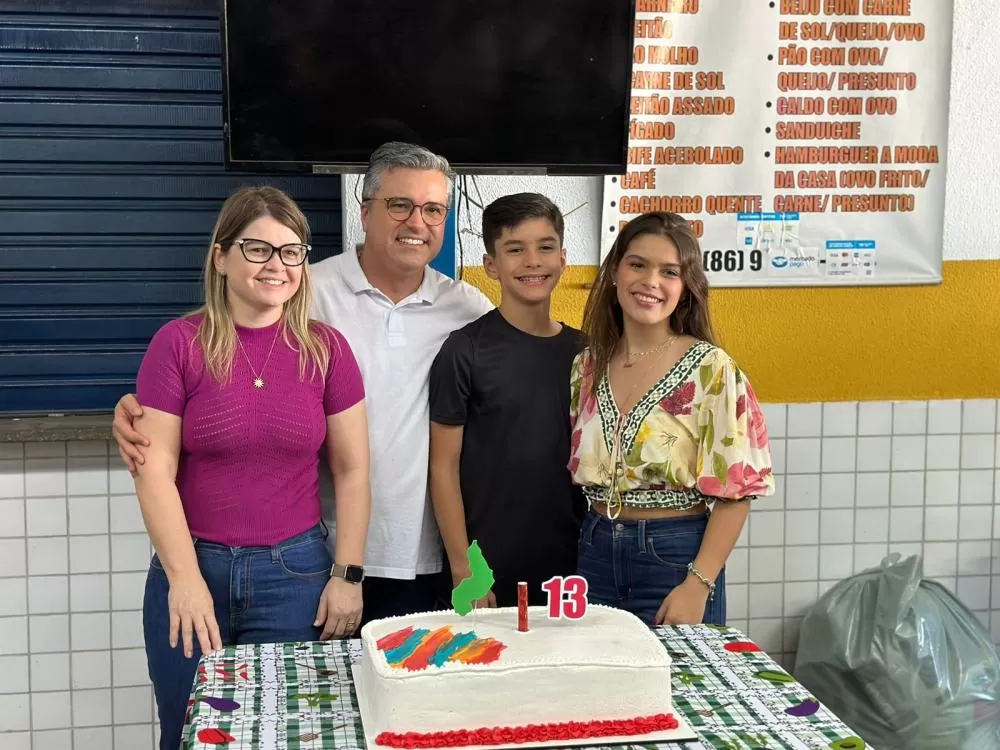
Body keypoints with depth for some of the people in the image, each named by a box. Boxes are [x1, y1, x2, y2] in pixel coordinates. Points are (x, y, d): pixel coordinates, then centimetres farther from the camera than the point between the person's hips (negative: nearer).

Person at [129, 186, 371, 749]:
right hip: (192, 568, -1)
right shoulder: (179, 344, -4)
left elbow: (352, 470, 4)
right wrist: (185, 578, -12)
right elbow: (155, 470, -6)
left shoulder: (326, 349, 1)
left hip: (295, 574, 1)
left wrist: (347, 574, -1)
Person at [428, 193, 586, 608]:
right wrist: (463, 568, -11)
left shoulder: (582, 351, 5)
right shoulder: (465, 351, -8)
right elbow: (444, 466, -7)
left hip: (571, 567, 4)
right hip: (490, 570, -4)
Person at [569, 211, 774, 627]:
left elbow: (735, 492, -11)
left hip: (675, 557, -4)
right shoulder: (588, 364, 5)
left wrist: (698, 586, -18)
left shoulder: (711, 369, -9)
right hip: (595, 553, 4)